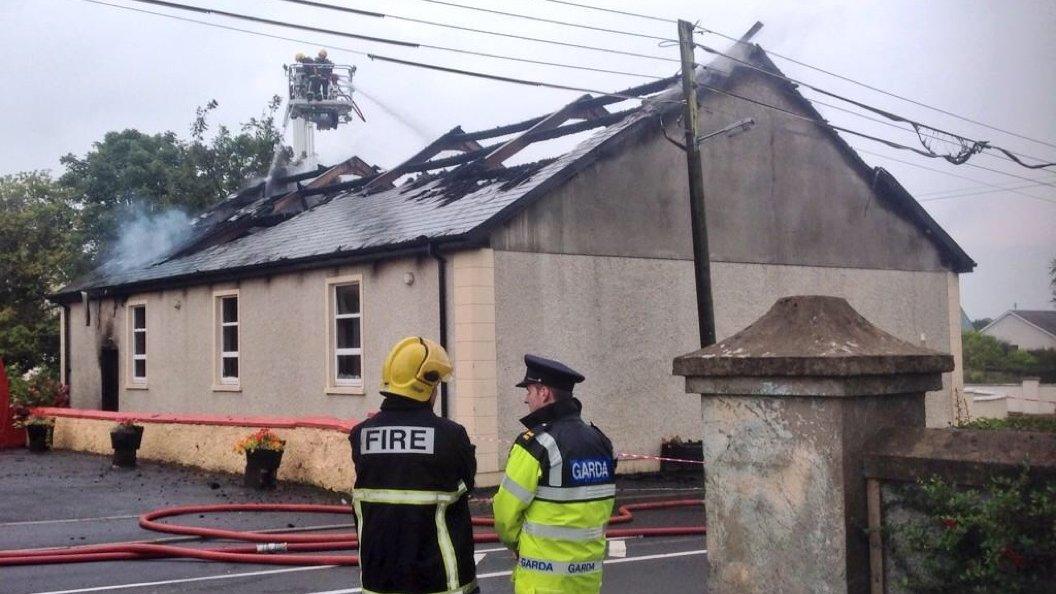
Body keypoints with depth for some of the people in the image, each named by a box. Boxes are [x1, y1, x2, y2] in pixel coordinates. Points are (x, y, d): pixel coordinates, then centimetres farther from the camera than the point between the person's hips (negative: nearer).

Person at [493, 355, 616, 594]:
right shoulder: (600, 441, 5)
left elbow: (506, 512, -11)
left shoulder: (536, 444, -15)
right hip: (590, 572, 7)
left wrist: (515, 543, 7)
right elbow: (605, 505, 8)